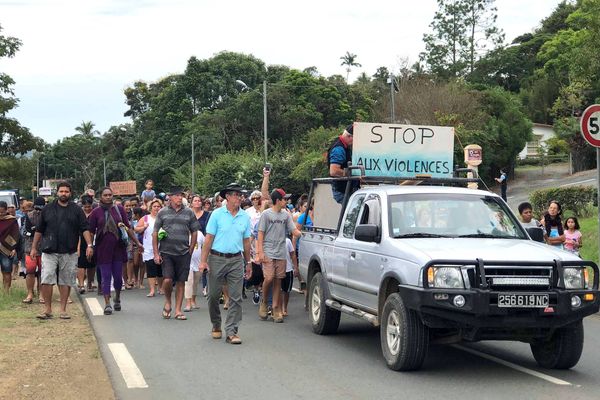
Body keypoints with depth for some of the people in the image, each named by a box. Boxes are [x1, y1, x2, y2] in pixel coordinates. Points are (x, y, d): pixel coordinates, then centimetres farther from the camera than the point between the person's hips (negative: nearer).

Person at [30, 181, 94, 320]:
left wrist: (89, 245, -9)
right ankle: (47, 309, 0)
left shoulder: (76, 210, 8)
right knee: (46, 280, -9)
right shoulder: (47, 209, 10)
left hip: (69, 252, 0)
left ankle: (63, 310, 11)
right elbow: (39, 230, 13)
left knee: (66, 281, 3)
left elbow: (85, 229, 2)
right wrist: (34, 248, 10)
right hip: (49, 251, 0)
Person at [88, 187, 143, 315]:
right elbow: (91, 232, 3)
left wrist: (137, 242, 11)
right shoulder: (96, 212, 1)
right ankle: (107, 304, 1)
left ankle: (117, 298, 31)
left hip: (118, 248, 2)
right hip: (103, 250, -2)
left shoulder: (119, 209, 5)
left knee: (118, 276, 8)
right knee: (106, 278, -2)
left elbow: (128, 228, 11)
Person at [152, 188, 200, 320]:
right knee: (167, 280, -12)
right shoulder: (163, 213, 3)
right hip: (166, 252, -1)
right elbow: (155, 233, 4)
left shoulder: (189, 213, 6)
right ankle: (167, 302, 16)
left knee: (181, 282, 4)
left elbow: (194, 232, 11)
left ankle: (178, 310, 13)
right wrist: (156, 253, -2)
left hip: (183, 253, 1)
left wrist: (190, 250, 4)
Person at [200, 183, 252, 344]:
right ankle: (216, 326, 24)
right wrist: (204, 261, -9)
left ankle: (232, 331, -1)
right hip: (217, 258, -2)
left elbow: (246, 241, 13)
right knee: (213, 295, 6)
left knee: (236, 298, -3)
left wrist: (248, 263, 13)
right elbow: (209, 238, -4)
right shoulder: (217, 214, -2)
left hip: (236, 260, 2)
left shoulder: (245, 217, 7)